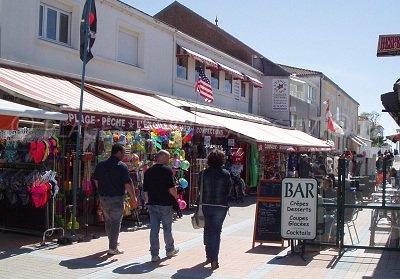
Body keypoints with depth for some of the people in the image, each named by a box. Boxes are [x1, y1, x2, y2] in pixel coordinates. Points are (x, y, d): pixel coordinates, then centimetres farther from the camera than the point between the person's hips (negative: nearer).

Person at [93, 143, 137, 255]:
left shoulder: (100, 165, 7)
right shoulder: (121, 166, -13)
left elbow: (96, 181, 14)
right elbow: (128, 184, -15)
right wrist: (133, 196, -4)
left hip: (103, 198, 7)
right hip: (116, 198, -6)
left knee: (108, 221, 20)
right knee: (116, 222, 2)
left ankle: (113, 242, 36)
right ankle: (112, 248, 3)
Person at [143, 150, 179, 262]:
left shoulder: (148, 171, 8)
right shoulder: (167, 170, -11)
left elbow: (145, 190, 10)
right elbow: (171, 189, -17)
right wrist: (176, 197, -2)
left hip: (152, 204, 4)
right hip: (166, 203, -4)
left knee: (154, 229, 5)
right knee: (167, 228, 12)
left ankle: (154, 254, 4)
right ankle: (170, 250, 27)